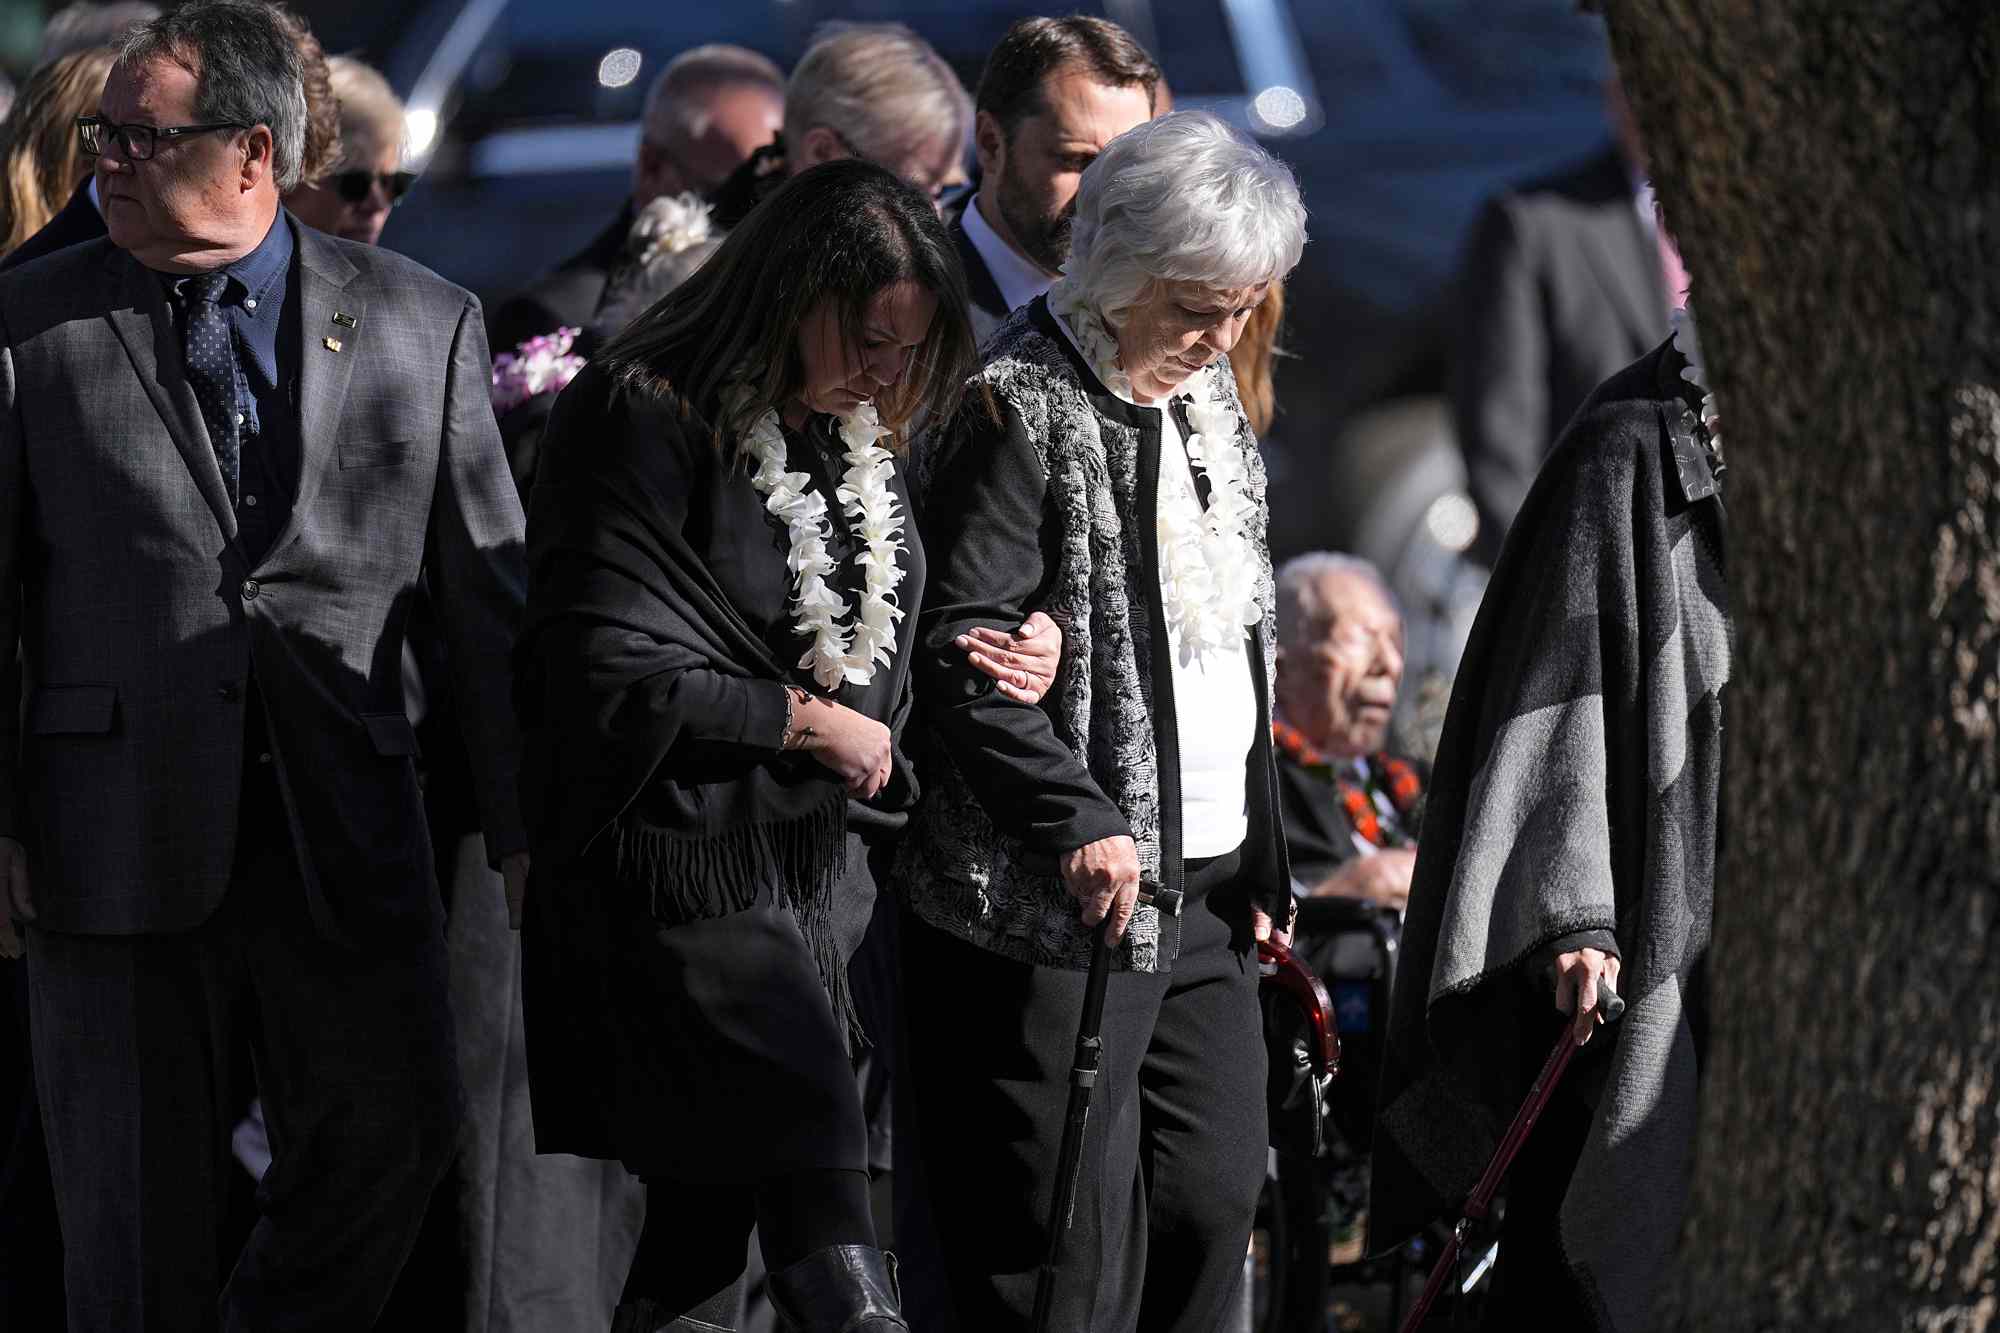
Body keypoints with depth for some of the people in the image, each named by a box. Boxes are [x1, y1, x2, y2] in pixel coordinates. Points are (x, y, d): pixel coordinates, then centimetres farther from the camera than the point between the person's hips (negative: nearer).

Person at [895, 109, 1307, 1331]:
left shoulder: (1208, 394, 14)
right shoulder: (1023, 406, -11)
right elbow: (962, 649, -17)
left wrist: (1261, 858, 19)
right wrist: (1078, 821, -25)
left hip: (1204, 887, 8)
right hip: (1055, 904, -8)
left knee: (1214, 1203, 7)